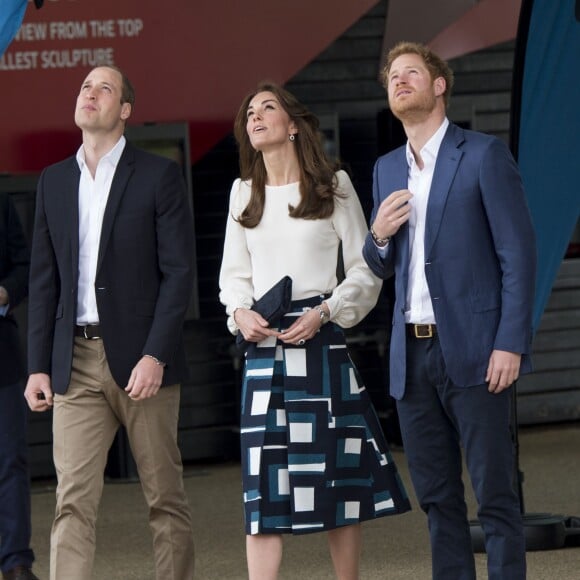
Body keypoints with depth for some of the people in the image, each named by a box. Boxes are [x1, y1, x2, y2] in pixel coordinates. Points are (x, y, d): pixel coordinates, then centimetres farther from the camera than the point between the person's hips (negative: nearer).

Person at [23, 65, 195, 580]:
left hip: (141, 358, -3)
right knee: (73, 500, -4)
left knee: (165, 497, 4)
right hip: (76, 363, 3)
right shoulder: (54, 181, 13)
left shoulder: (159, 176, 0)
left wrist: (155, 355, -14)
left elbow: (178, 271, -5)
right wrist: (38, 366, 6)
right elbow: (44, 280, 13)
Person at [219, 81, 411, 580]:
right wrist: (240, 313, -5)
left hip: (321, 340, -2)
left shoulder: (333, 185, 3)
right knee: (263, 478, -6)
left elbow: (365, 271, 1)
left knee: (337, 473, 1)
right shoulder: (243, 192, 13)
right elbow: (234, 273, 16)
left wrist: (325, 313, -13)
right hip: (263, 346, 2)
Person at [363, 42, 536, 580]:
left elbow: (518, 253, -7)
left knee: (493, 492, -5)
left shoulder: (483, 155, -3)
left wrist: (511, 344, -14)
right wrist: (379, 236, -2)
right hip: (412, 354, 6)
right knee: (436, 496, 9)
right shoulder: (387, 169, 16)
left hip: (471, 352, -6)